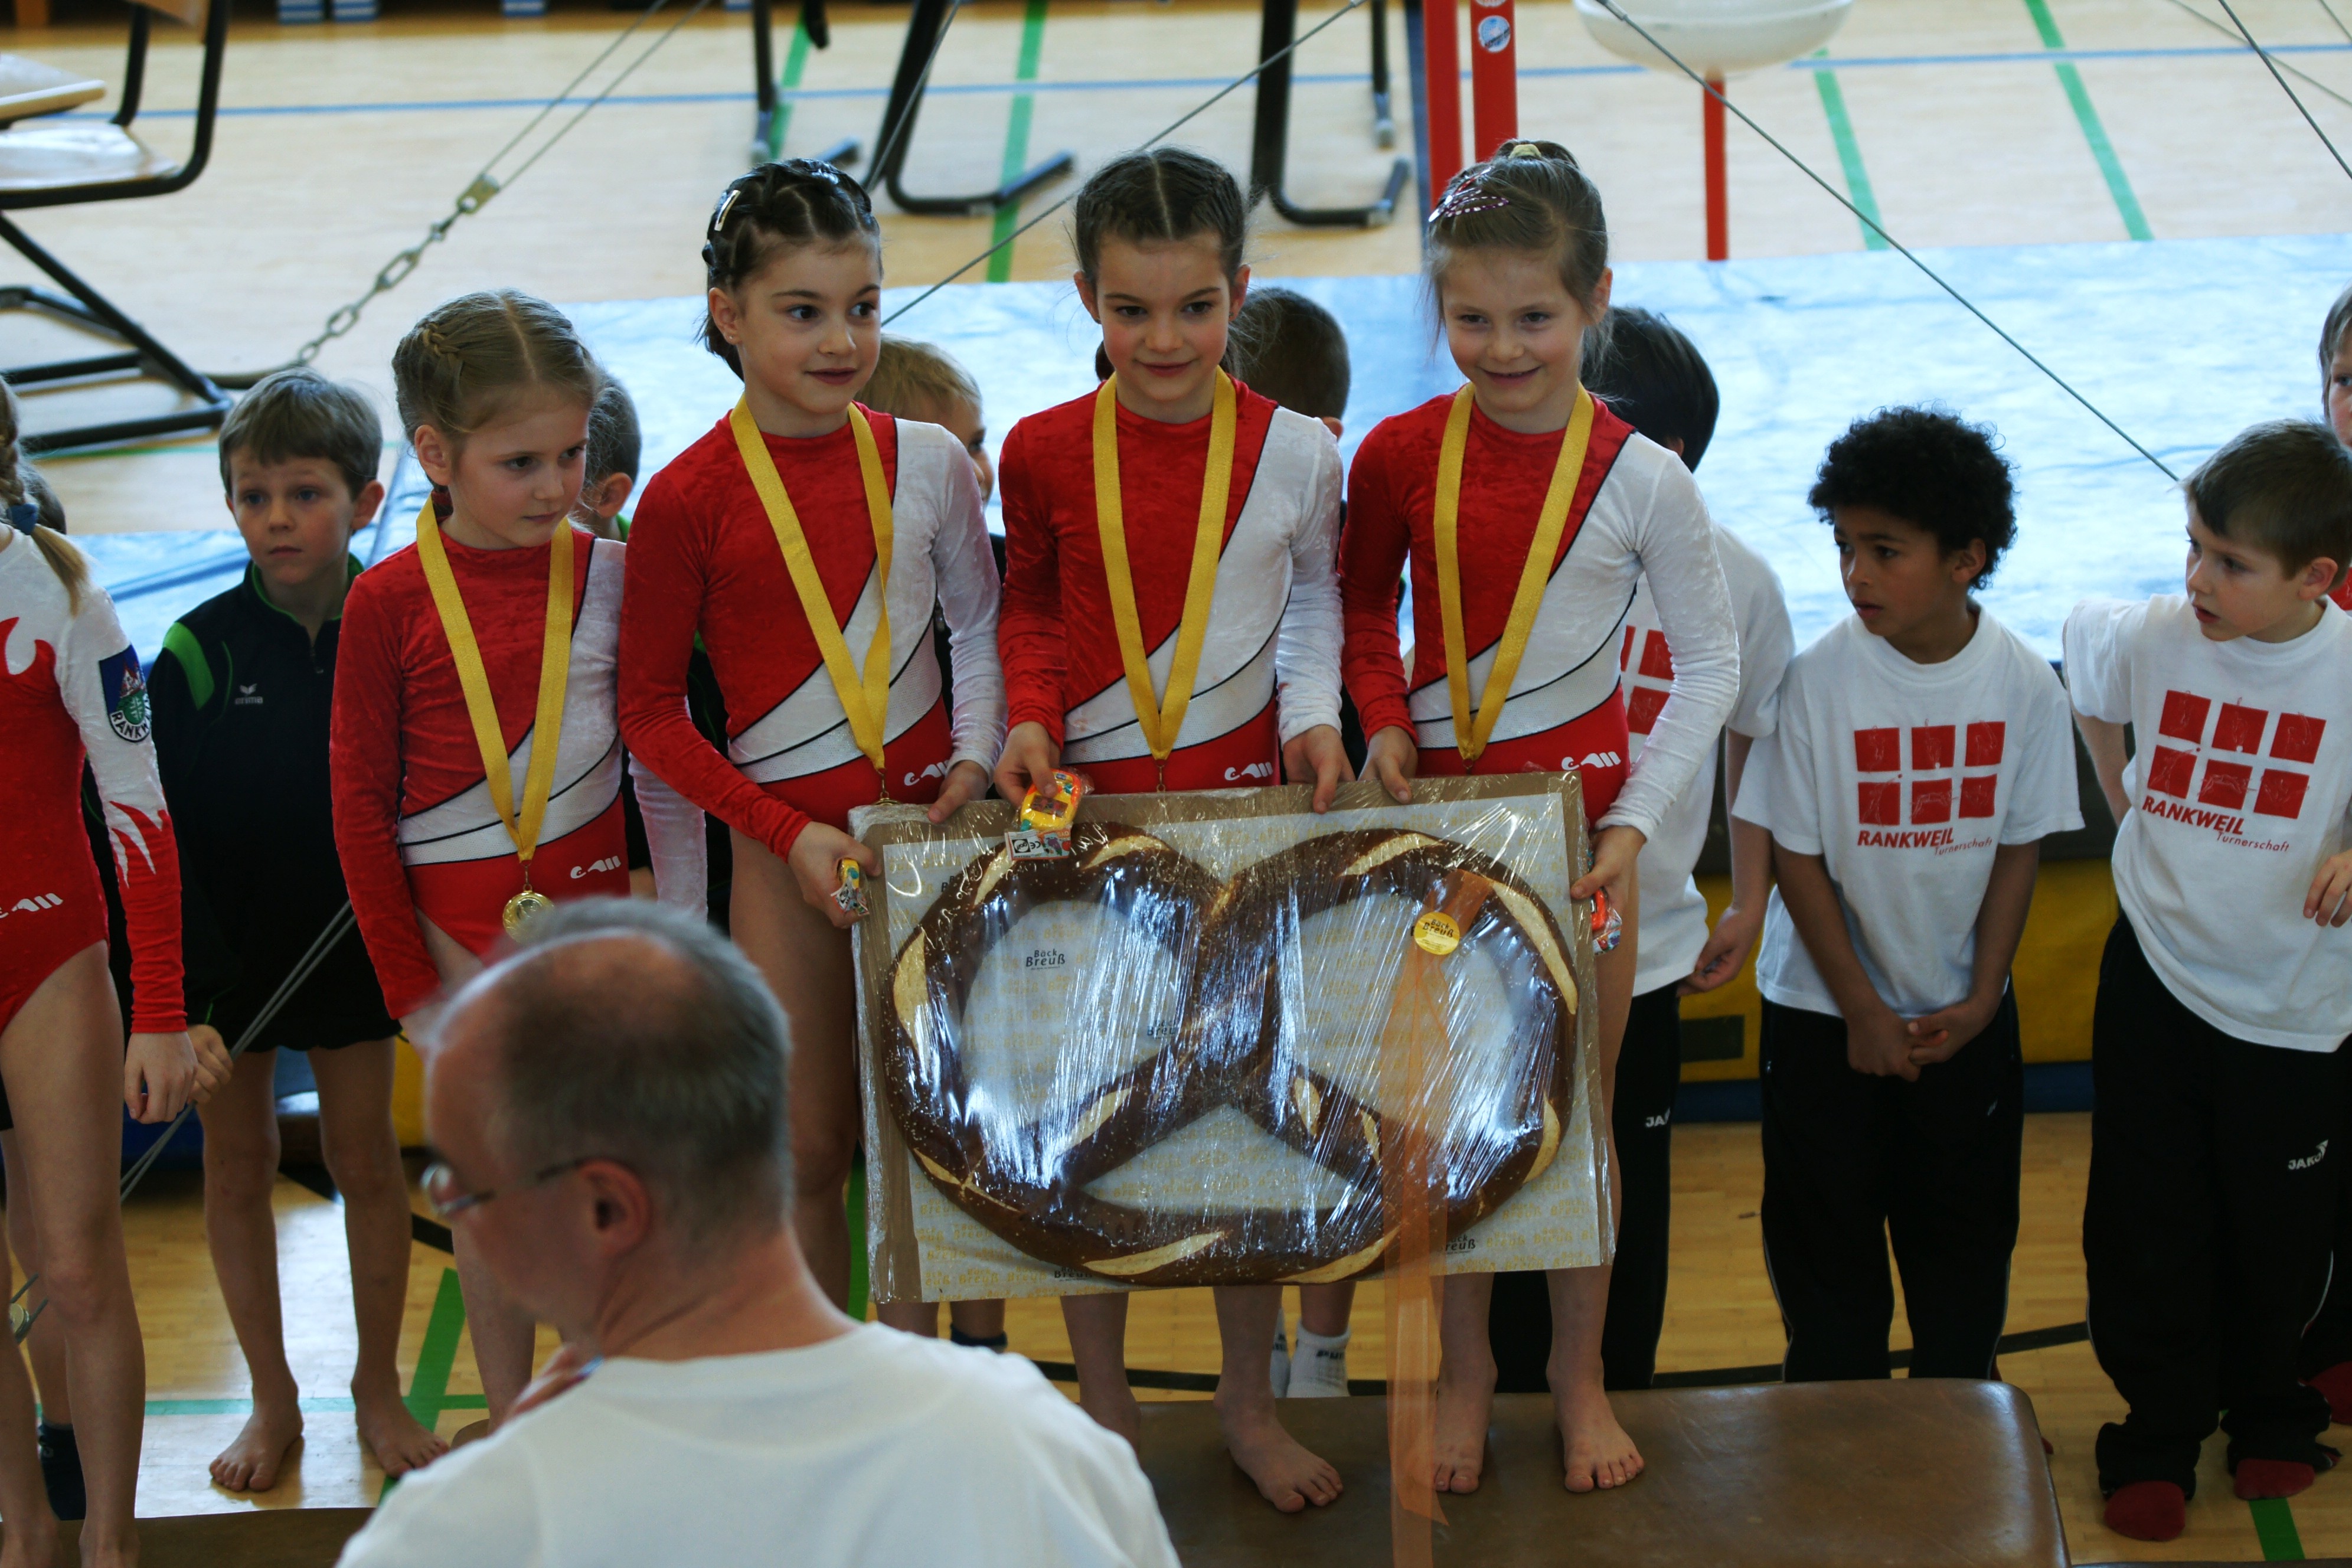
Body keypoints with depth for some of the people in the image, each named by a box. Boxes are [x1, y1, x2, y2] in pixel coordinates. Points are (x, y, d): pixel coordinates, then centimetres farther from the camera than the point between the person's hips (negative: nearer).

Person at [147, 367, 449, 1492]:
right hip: (220, 946, 0)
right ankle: (272, 1400, 25)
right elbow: (162, 823, -11)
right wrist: (174, 981, -16)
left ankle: (378, 1388, 27)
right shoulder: (199, 652, -13)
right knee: (237, 1166, 10)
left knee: (365, 1157, 10)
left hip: (349, 936, 0)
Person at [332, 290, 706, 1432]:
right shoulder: (389, 603, -9)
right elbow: (360, 800, -3)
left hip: (592, 903, 2)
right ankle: (507, 1418, 21)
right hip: (459, 927, -1)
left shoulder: (611, 575, -3)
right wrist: (408, 981, -3)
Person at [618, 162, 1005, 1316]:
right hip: (786, 844, -2)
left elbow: (979, 621, 15)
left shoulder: (925, 461, 0)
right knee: (809, 1153, 5)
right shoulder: (688, 500, -9)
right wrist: (790, 834, -12)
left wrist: (978, 755, -2)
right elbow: (651, 713, -5)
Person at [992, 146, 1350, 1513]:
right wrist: (1031, 716, -9)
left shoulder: (1294, 452, -6)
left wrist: (1312, 710, -4)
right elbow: (1031, 607, 8)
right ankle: (1104, 1403, 24)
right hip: (1083, 802, 0)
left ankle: (1250, 1400, 24)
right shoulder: (1044, 453, -7)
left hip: (1243, 791, 0)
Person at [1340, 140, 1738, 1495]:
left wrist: (1636, 821, -9)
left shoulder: (1642, 479, -9)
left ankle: (1581, 1373, 24)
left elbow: (1713, 662, -2)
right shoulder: (1399, 455, -5)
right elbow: (1363, 606, 12)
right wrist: (1383, 723, -6)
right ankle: (1466, 1367, 24)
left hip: (1578, 803, -1)